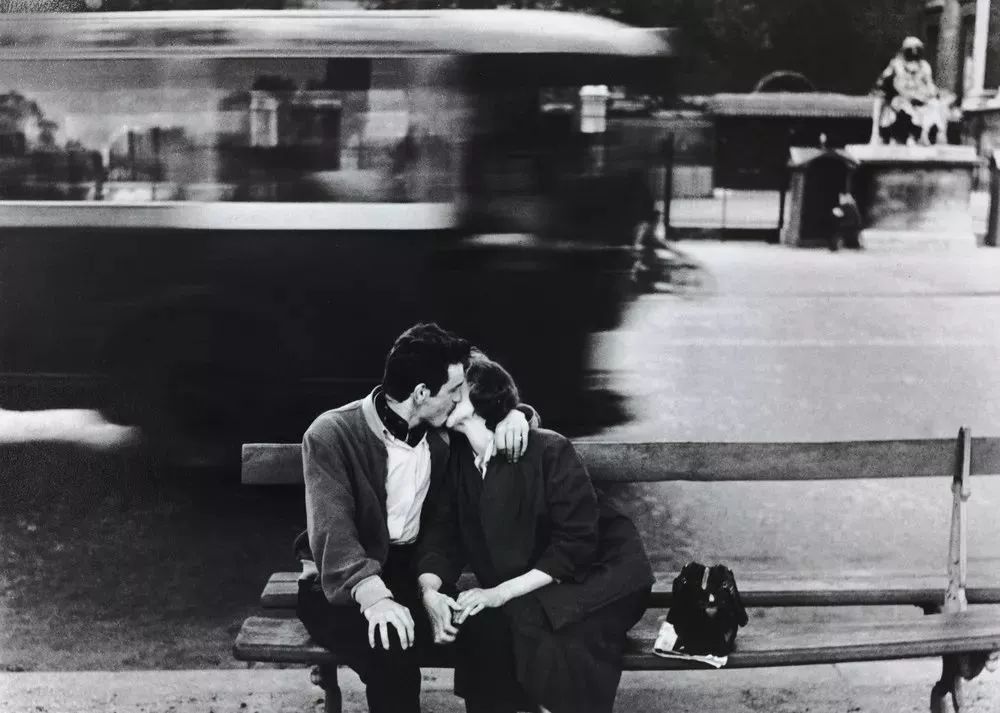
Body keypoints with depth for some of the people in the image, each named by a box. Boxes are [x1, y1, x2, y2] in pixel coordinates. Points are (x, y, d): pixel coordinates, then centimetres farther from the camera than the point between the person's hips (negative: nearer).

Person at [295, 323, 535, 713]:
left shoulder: (440, 430, 4)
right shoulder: (331, 435, -15)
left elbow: (487, 406, 23)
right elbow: (333, 531, -25)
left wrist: (512, 415, -3)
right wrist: (373, 595, -42)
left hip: (411, 570, 5)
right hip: (342, 583, -5)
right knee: (390, 649, -37)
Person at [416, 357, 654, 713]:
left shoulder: (548, 451, -19)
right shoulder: (455, 459, -2)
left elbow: (576, 544, -23)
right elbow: (441, 534, -4)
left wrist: (502, 592, -28)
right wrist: (430, 592, -24)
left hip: (600, 573, -5)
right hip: (519, 597, 5)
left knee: (526, 620, -30)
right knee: (480, 625, -22)